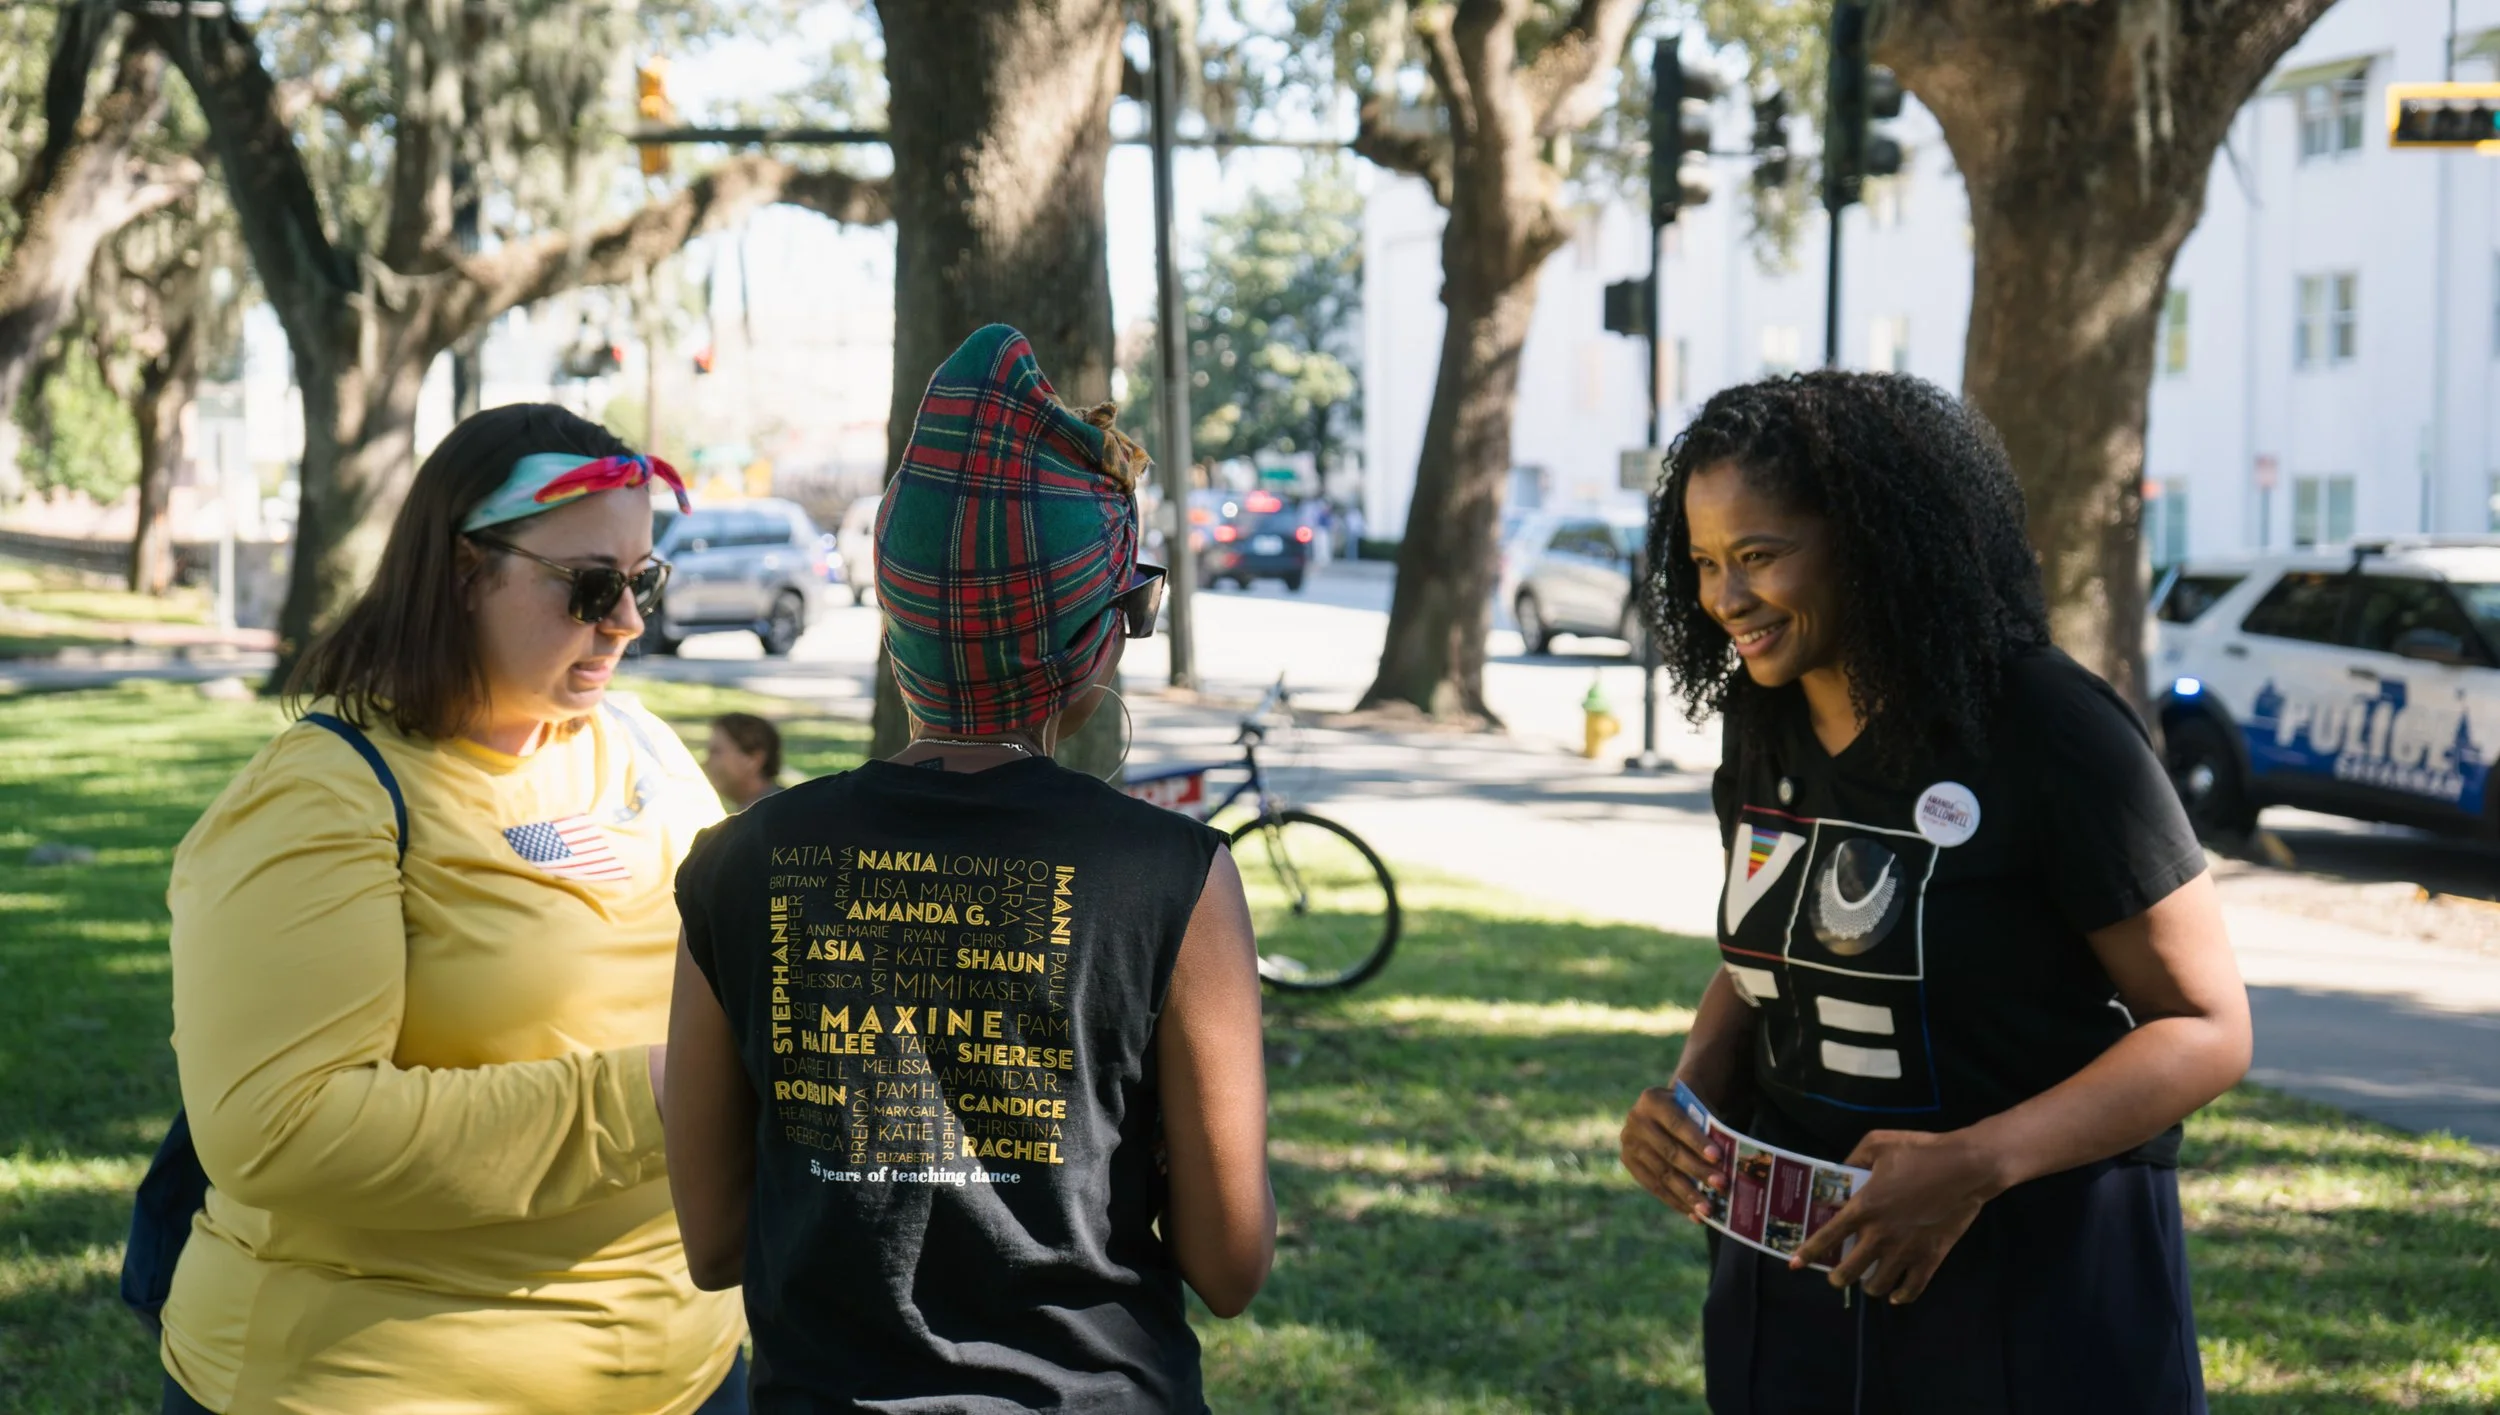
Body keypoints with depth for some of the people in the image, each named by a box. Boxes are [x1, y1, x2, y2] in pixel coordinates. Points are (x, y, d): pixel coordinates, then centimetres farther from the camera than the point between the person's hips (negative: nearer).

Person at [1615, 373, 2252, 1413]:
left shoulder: (2049, 733, -17)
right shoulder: (1764, 730, 2)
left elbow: (2206, 1027, -15)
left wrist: (1972, 1165, -26)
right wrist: (1688, 1092, -4)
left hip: (2036, 1289, -6)